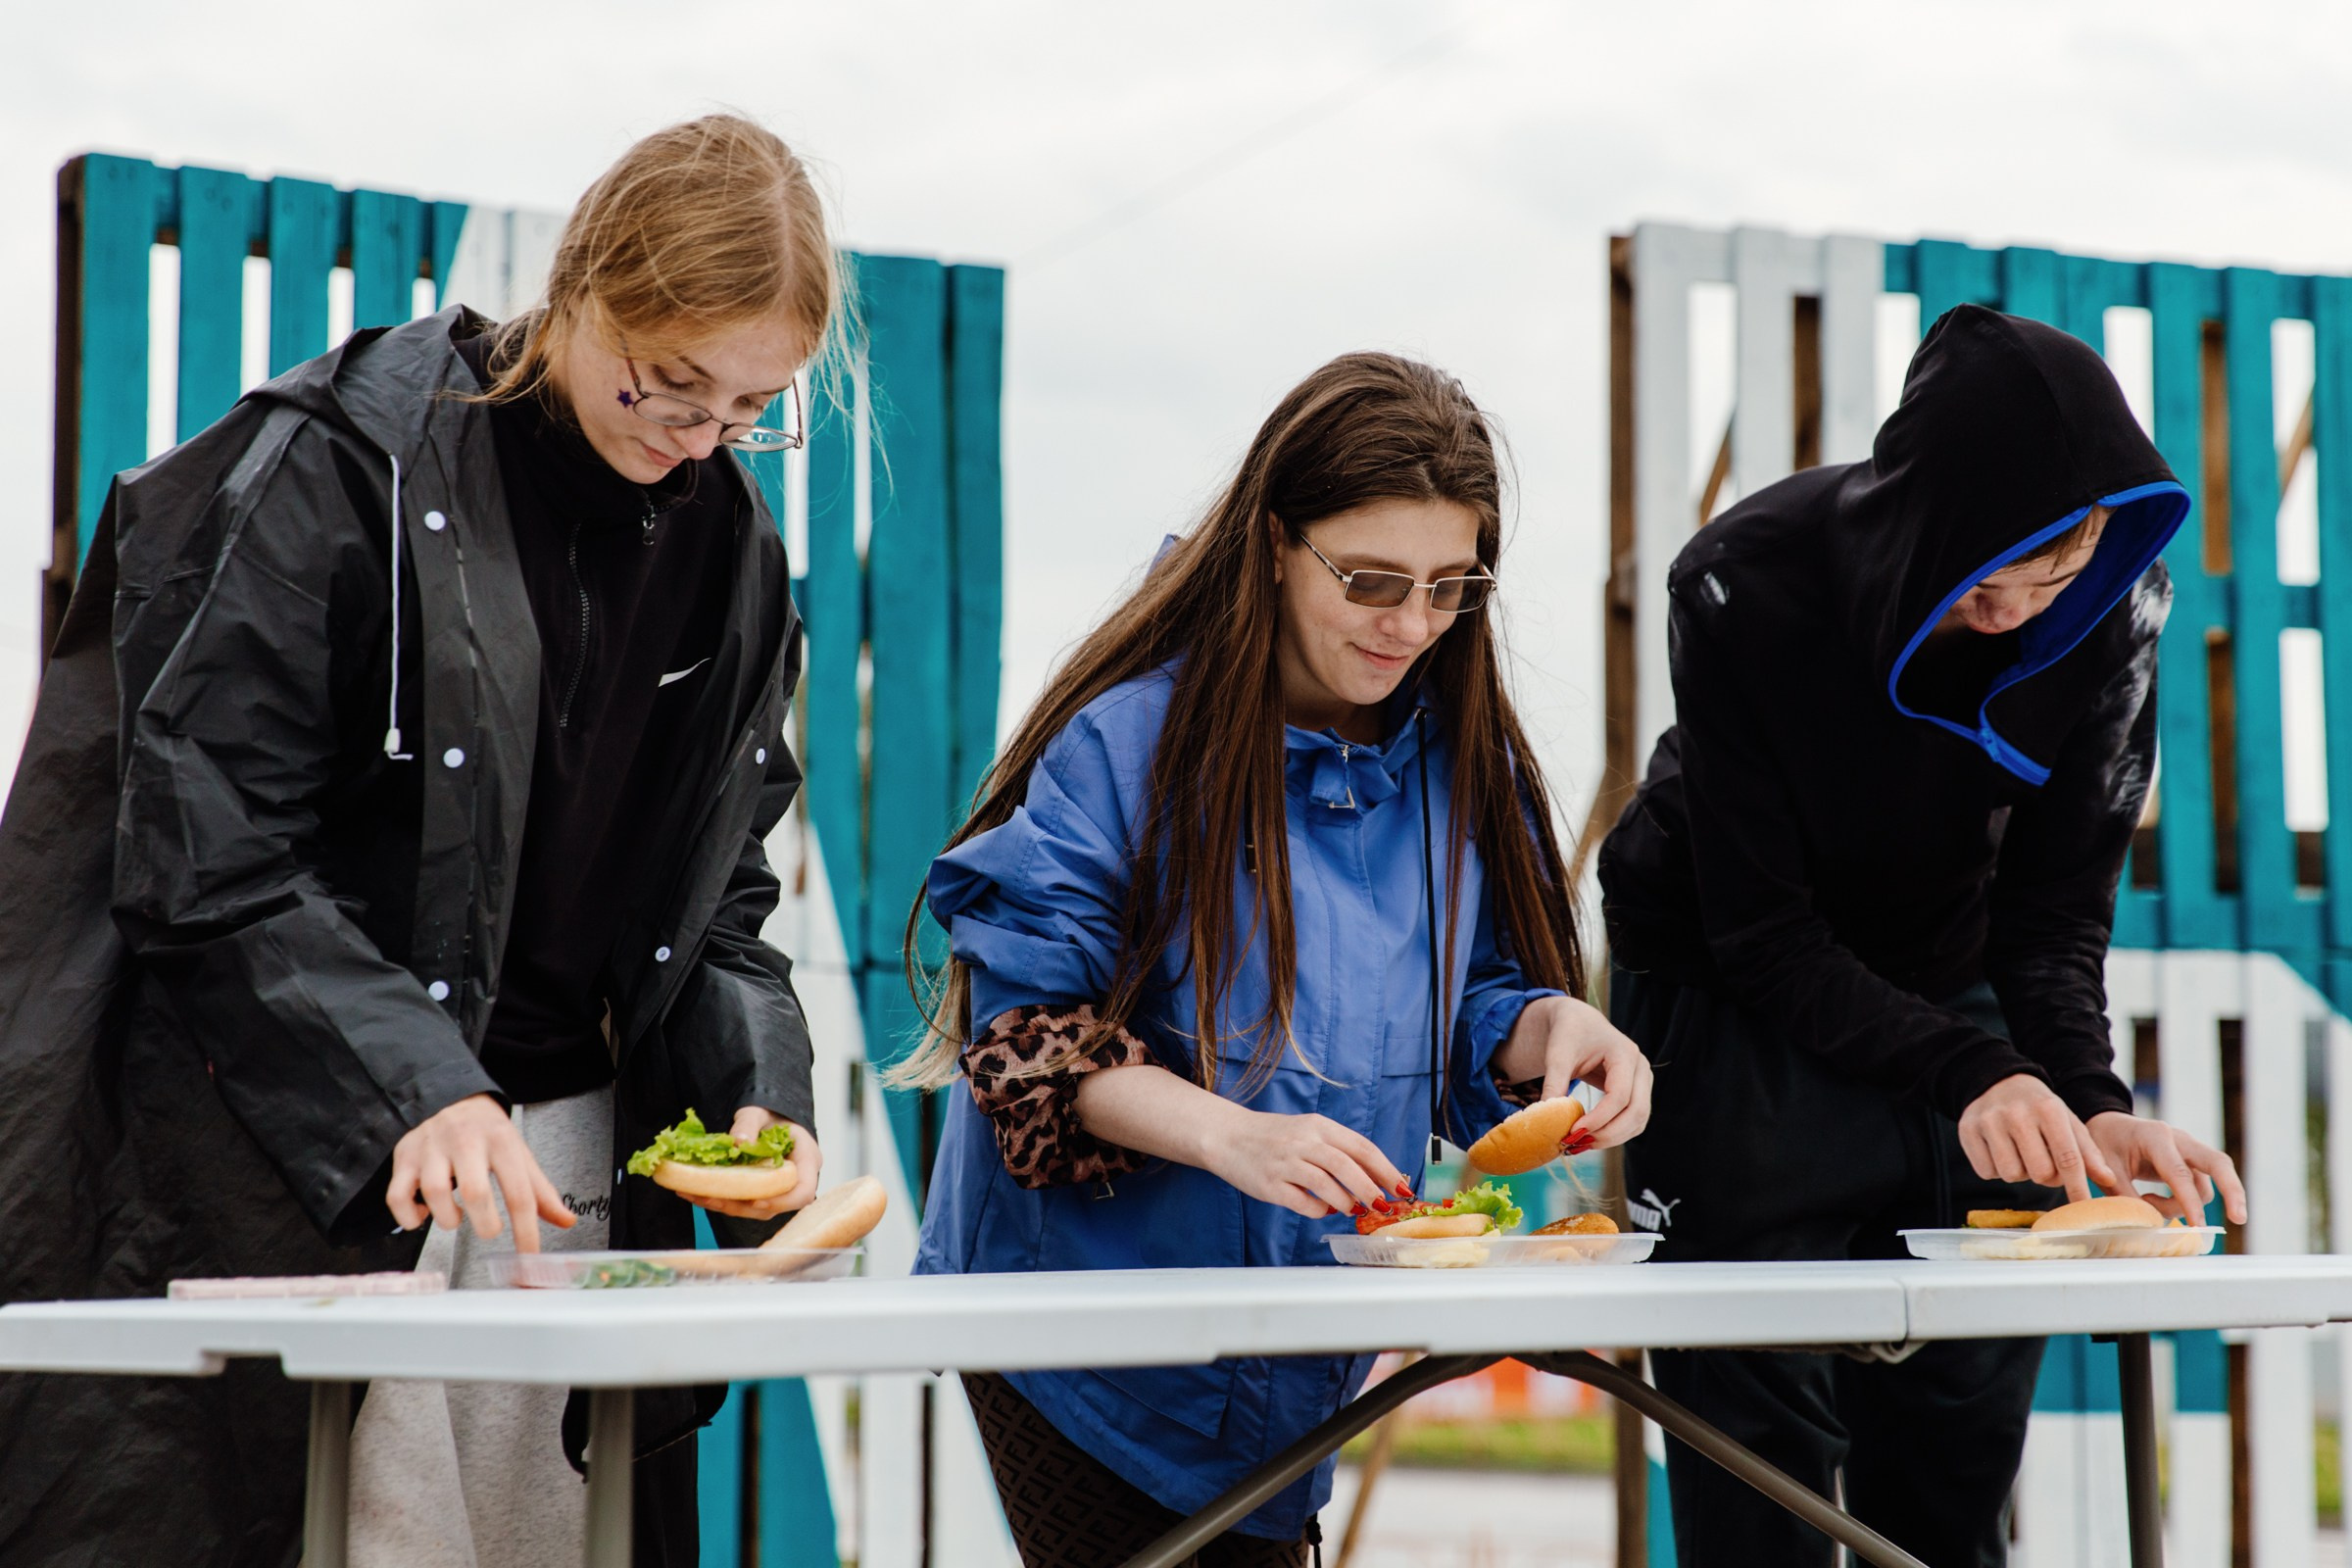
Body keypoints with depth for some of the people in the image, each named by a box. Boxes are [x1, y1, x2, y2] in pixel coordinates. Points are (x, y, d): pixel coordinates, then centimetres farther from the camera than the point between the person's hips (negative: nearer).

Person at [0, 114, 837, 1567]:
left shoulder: (729, 552, 9)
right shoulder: (342, 474, -10)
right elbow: (207, 865, -15)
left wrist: (757, 1094, -4)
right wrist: (416, 1093, -26)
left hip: (575, 1171, 5)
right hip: (296, 1178, -5)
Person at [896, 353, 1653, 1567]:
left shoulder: (1460, 755, 1)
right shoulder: (1132, 736, -16)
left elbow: (1474, 1007, 7)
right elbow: (1030, 1025, -18)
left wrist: (1548, 1028, -17)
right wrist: (1233, 1137, -32)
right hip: (1082, 1307, -5)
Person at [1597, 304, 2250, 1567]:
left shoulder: (2109, 615, -18)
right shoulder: (1744, 587, -27)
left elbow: (2053, 914, -12)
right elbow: (1763, 934, -25)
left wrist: (2090, 1101, -30)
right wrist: (1969, 1075, -37)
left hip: (1949, 988, 3)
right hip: (1738, 1003, -3)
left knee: (1962, 1440, 5)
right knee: (1761, 1429, -7)